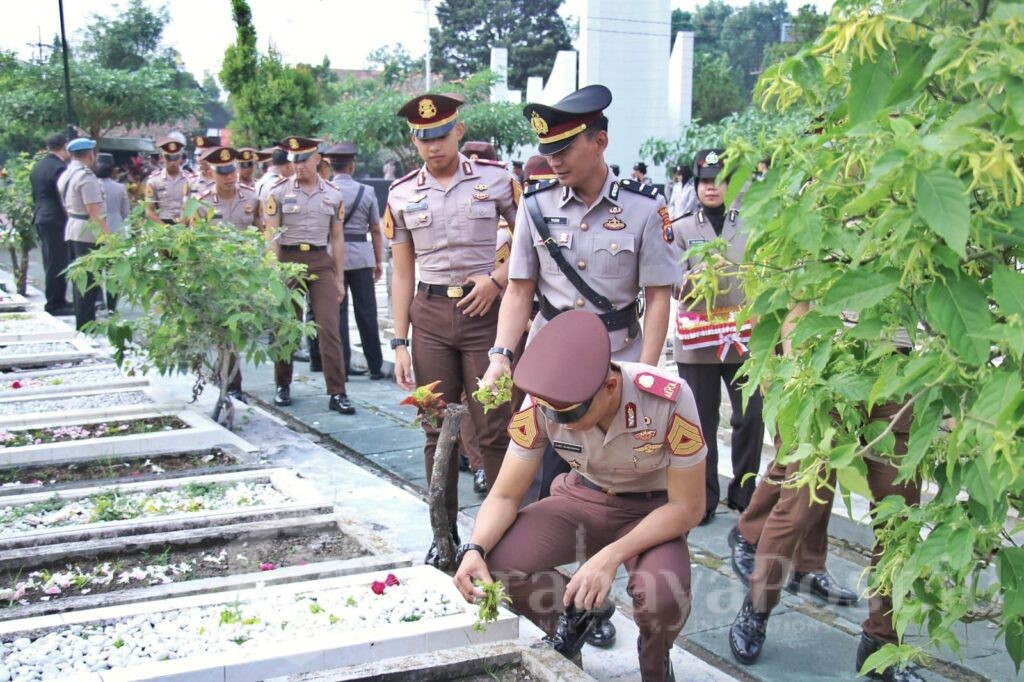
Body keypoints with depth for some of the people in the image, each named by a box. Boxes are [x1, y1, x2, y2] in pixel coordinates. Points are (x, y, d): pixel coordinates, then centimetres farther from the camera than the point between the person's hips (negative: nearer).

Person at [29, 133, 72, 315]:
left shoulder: (37, 167, 13)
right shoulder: (60, 167, -16)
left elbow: (35, 195, 19)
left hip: (41, 219, 9)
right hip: (56, 220, -9)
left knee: (51, 262, 15)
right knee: (58, 263, -5)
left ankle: (56, 300, 23)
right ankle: (55, 304, -2)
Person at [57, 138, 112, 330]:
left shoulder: (65, 176, 13)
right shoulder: (86, 176, -16)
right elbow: (94, 210, -22)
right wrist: (108, 234, -22)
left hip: (72, 230, 10)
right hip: (89, 233, -10)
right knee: (90, 280, -5)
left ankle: (81, 322, 23)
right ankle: (86, 325, -3)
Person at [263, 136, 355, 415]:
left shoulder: (333, 194, 5)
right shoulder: (279, 191, -1)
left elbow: (337, 238, 8)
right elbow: (271, 235, -2)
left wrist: (340, 279, 6)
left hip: (321, 263, 1)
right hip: (288, 260, -1)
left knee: (329, 328, -5)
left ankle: (337, 393, -4)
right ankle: (283, 385, 27)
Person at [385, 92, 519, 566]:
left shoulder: (495, 180, -2)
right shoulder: (402, 195, 5)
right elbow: (402, 273, 8)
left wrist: (497, 278, -11)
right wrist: (400, 342, 4)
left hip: (485, 310, -2)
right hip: (430, 314, 3)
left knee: (494, 429, -1)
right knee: (437, 430, 8)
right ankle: (445, 533, 20)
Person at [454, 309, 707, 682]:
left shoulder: (669, 401, -32)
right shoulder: (540, 405, -23)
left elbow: (687, 506, -22)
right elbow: (505, 496, -13)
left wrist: (611, 556, -35)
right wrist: (474, 548, -34)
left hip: (653, 509, -3)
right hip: (584, 498, 3)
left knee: (662, 597, -34)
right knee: (492, 562, -22)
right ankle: (574, 616, 11)